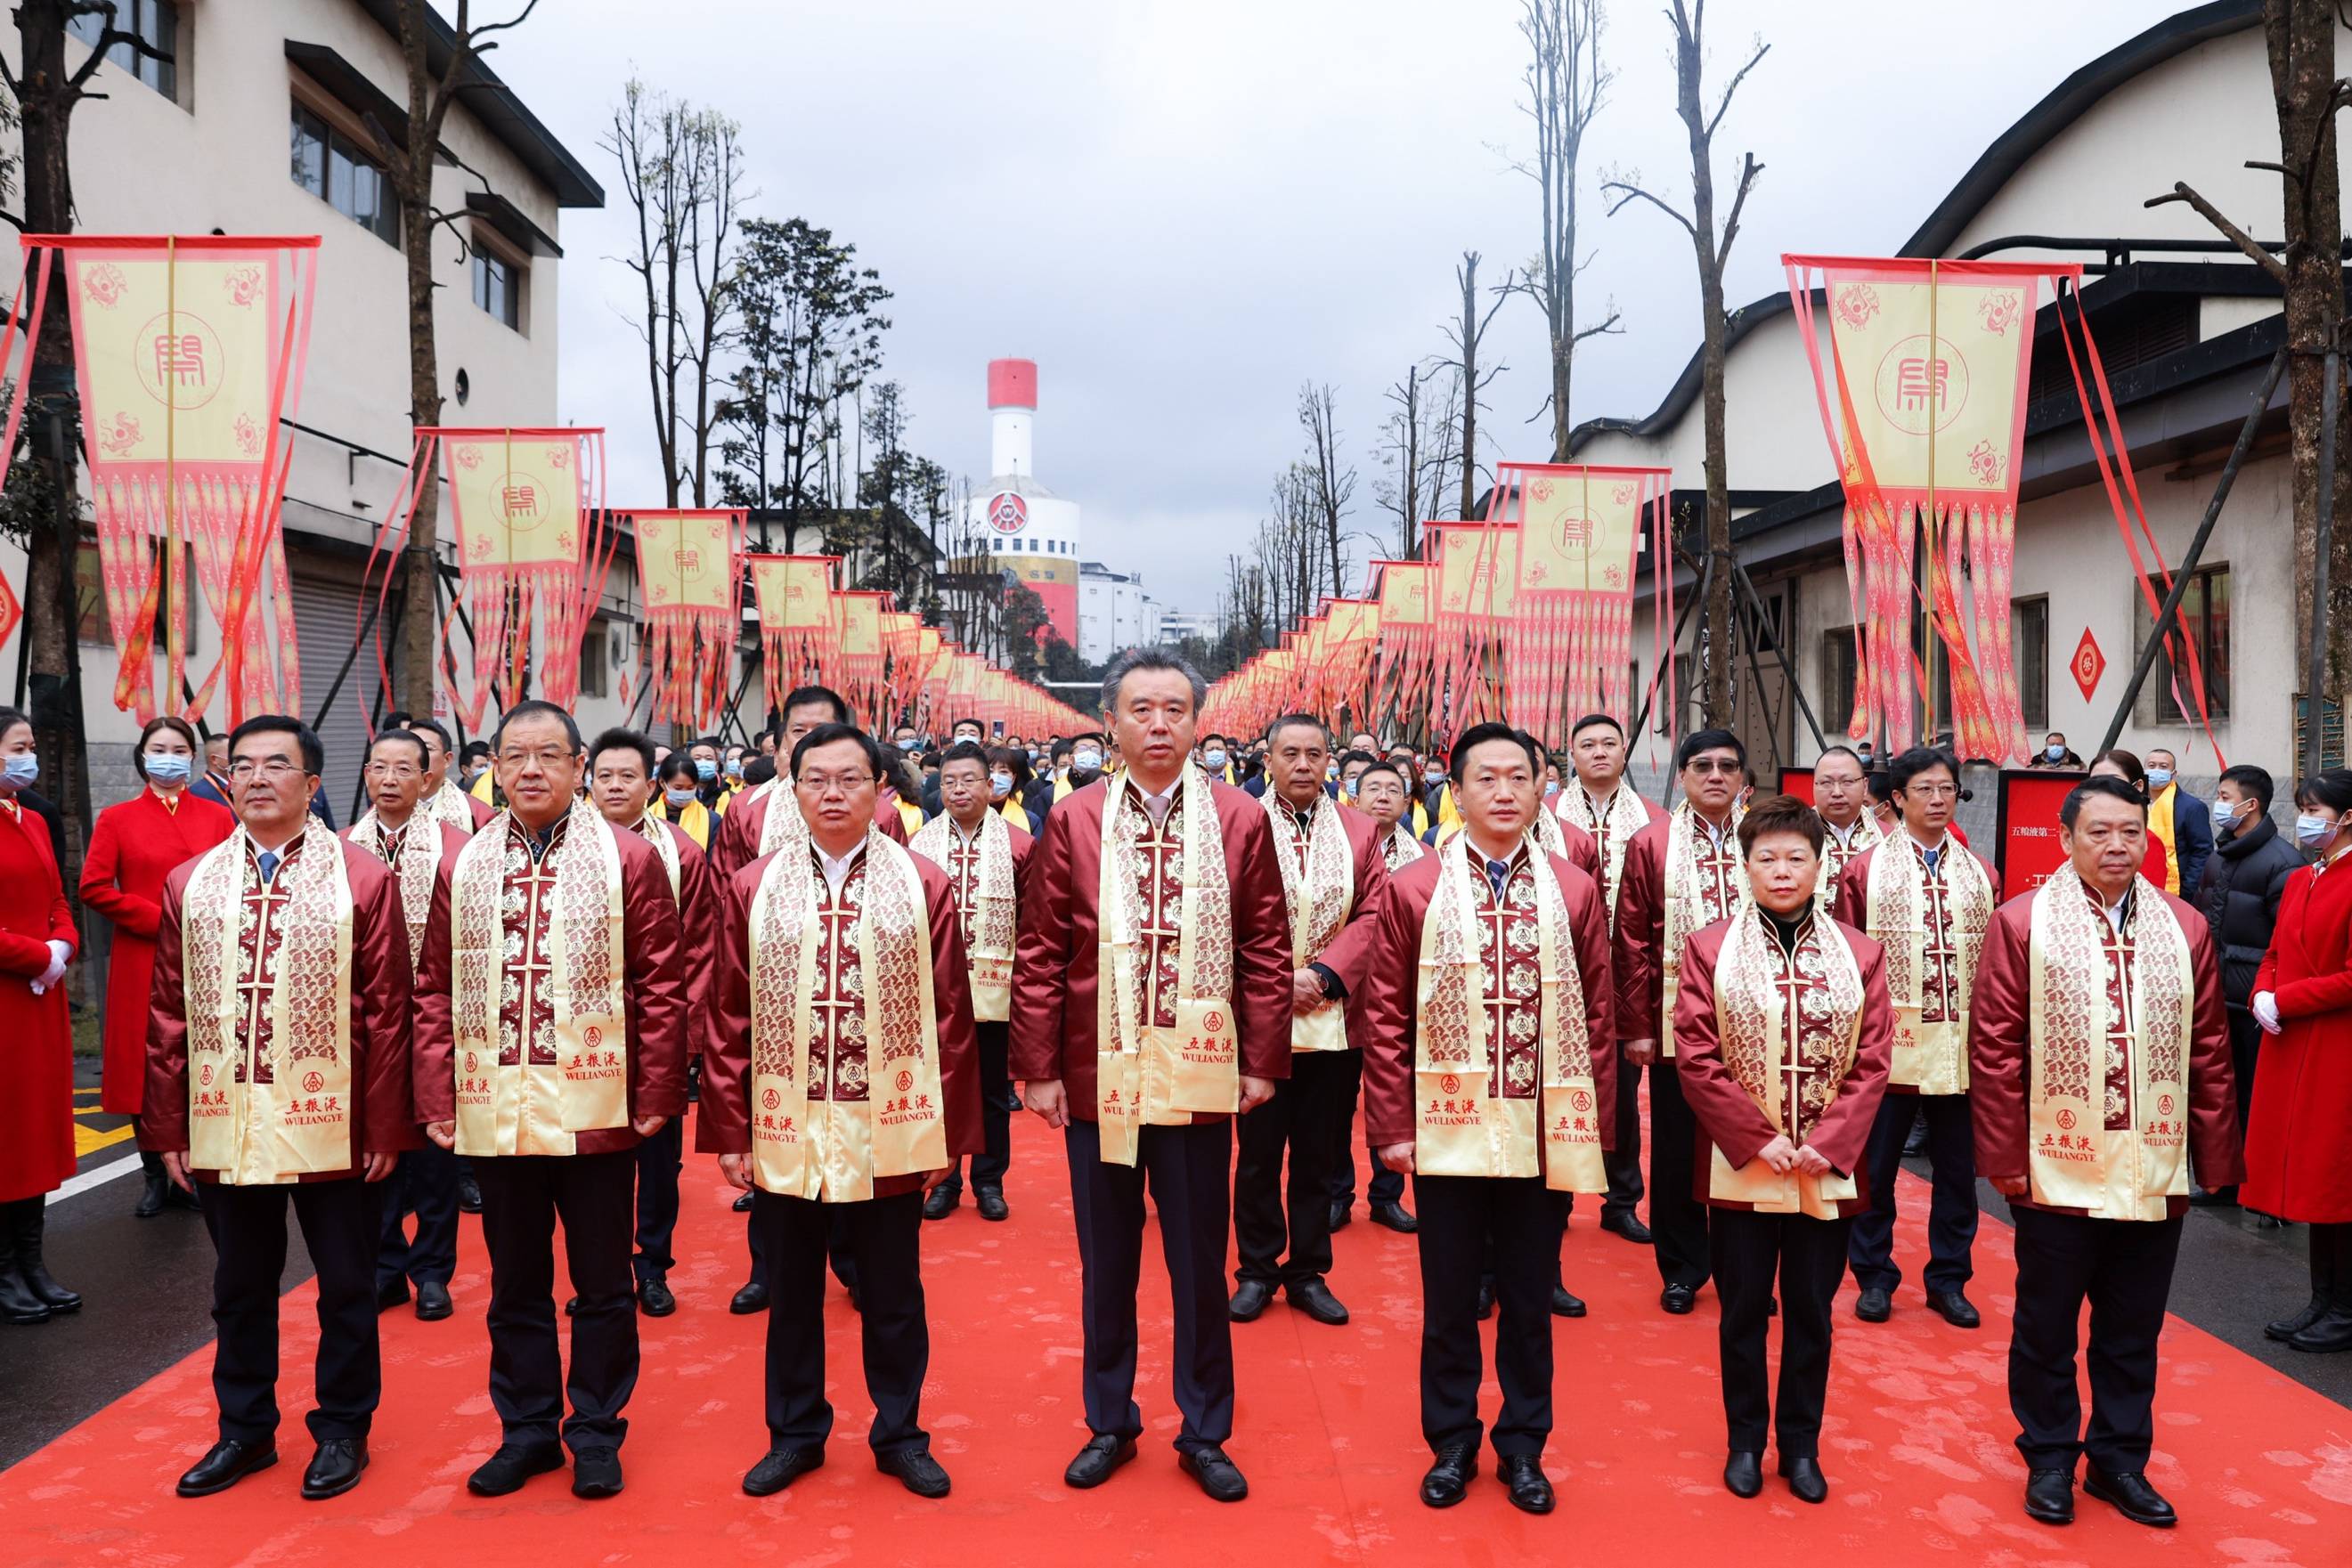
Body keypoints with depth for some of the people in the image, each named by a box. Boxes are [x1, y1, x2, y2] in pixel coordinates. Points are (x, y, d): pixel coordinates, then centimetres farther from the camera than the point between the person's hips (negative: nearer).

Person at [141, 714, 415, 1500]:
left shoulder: (363, 878, -5)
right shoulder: (189, 883, 6)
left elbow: (387, 1012, -6)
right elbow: (168, 1015, 7)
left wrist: (386, 1126, -8)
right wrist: (168, 1127, 3)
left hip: (332, 1129, -3)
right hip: (224, 1129, 3)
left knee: (346, 1285, 10)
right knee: (240, 1287, 16)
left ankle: (343, 1429, 27)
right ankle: (245, 1429, 33)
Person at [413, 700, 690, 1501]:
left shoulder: (628, 859, -3)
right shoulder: (463, 869, 7)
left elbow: (661, 985, -5)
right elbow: (437, 992, 7)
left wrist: (657, 1094, -8)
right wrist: (437, 1097, 1)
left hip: (596, 1110, -3)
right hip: (496, 1113, 3)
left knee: (603, 1283, 9)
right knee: (516, 1284, 15)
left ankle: (596, 1430, 24)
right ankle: (528, 1428, 29)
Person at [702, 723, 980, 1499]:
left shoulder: (925, 886, -3)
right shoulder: (752, 887, 1)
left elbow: (949, 1020, -2)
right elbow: (731, 1021, 2)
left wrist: (949, 1131, -3)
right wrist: (729, 1131, -1)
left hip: (888, 1135, -1)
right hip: (784, 1135, 1)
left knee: (893, 1296, 12)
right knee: (792, 1294, 16)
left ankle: (900, 1434, 30)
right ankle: (795, 1434, 33)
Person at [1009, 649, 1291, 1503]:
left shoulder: (1242, 821, 0)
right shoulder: (1073, 821, 0)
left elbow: (1267, 952, 1)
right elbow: (1041, 955, 0)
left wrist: (1263, 1062, -2)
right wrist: (1038, 1068, -3)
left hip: (1199, 1079, 0)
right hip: (1097, 1079, 1)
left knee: (1200, 1265, 11)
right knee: (1106, 1264, 14)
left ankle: (1205, 1433, 27)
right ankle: (1110, 1423, 31)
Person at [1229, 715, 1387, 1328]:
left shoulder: (1360, 831, 7)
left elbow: (1374, 916, 0)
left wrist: (1325, 975, -12)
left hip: (1334, 1022, 2)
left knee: (1320, 1155, 11)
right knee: (1258, 1154, 8)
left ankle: (1309, 1272, 25)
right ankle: (1256, 1270, 23)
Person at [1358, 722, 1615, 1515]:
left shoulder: (1574, 891, 2)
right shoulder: (1412, 888, -2)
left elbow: (1597, 1017, 4)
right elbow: (1387, 1018, -2)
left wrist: (1596, 1129, 1)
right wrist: (1392, 1125, -5)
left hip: (1544, 1136, 1)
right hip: (1447, 1133, -1)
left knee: (1531, 1302, 13)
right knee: (1449, 1302, 12)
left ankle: (1523, 1448, 30)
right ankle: (1451, 1445, 29)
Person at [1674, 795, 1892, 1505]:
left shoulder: (1860, 953, 1)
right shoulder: (1709, 949, -4)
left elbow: (1872, 1062, -2)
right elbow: (1696, 1059, -8)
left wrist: (1828, 1145, -12)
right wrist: (1757, 1140, -14)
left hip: (1830, 1172, 1)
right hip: (1738, 1169, -1)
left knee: (1811, 1314, 12)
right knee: (1742, 1313, 10)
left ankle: (1801, 1445, 27)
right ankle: (1745, 1441, 26)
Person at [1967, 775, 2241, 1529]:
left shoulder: (2185, 928, 4)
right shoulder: (2023, 924, -7)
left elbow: (2208, 1052, 7)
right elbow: (1993, 1050, -8)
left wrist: (2215, 1158, 5)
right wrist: (2006, 1161, -10)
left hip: (2155, 1176, 3)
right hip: (2056, 1175, -3)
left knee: (2133, 1332, 15)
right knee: (2046, 1329, 12)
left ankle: (2120, 1459, 32)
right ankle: (2049, 1460, 28)